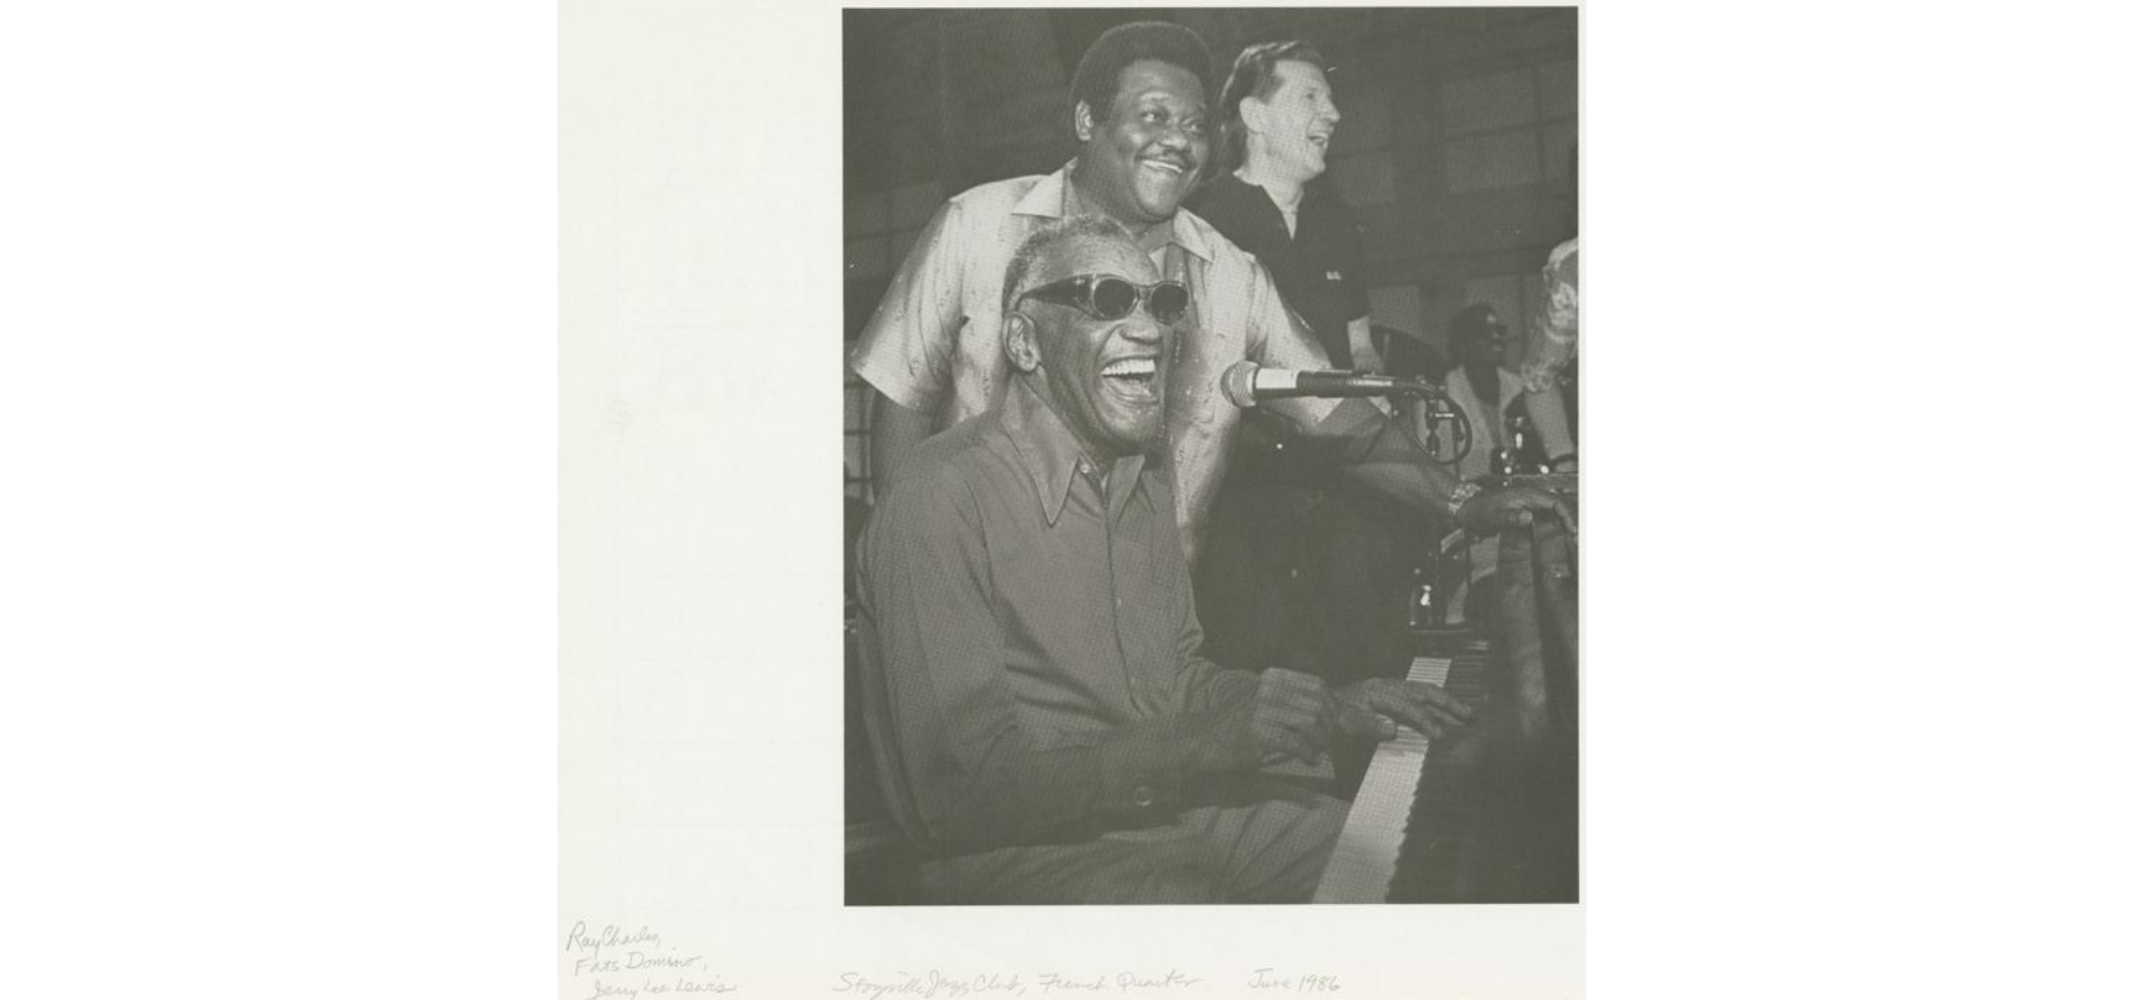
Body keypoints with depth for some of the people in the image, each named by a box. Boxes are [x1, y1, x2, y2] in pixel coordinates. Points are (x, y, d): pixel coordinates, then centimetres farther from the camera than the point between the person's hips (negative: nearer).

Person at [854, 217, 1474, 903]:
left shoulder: (1145, 480, 14)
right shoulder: (945, 497, -18)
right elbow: (962, 792, -24)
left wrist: (1334, 710, 7)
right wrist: (1199, 744, -29)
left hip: (1173, 807, 9)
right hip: (1025, 848, -9)